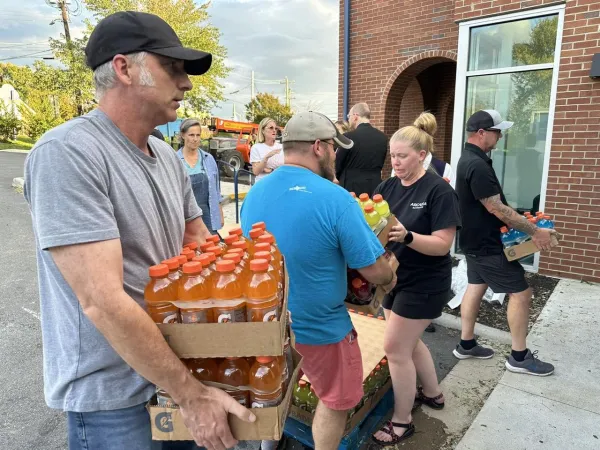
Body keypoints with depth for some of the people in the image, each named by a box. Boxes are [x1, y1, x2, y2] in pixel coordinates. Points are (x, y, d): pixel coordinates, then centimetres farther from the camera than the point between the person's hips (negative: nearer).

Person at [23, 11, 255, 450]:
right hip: (111, 393, -7)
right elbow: (104, 302, -27)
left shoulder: (168, 156, 2)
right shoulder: (67, 153, -23)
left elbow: (201, 246, 9)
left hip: (176, 365, 7)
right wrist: (191, 394, -21)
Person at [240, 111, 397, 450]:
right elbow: (374, 271, -20)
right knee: (337, 401, 22)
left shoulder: (255, 193, -5)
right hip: (319, 327, -5)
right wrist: (391, 278, 4)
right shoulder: (336, 198, -25)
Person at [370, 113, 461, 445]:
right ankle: (432, 393, 47)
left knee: (395, 348, 0)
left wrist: (406, 236, -37)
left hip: (424, 284, -7)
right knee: (408, 342, 21)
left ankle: (402, 422, 21)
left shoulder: (439, 191, -17)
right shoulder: (388, 187, 2)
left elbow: (442, 244, -21)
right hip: (395, 278, 7)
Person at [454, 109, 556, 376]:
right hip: (486, 244, -10)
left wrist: (520, 222, 16)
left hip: (476, 239, 10)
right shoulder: (477, 165, -25)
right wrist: (534, 231, -18)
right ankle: (519, 357, 11)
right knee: (520, 292, -1)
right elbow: (496, 208, -25)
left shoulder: (469, 159, 10)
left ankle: (466, 344, 25)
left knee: (476, 287, 15)